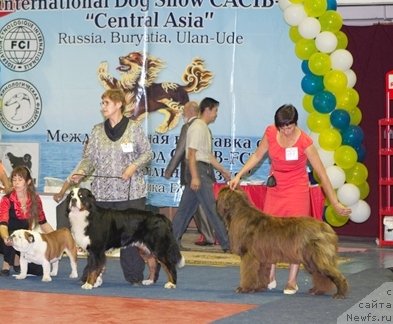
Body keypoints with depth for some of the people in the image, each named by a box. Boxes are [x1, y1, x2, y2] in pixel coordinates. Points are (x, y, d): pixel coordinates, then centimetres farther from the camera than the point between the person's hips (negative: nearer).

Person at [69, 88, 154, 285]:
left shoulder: (134, 128, 1)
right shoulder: (97, 131, 9)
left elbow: (147, 152, 4)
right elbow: (89, 157, 7)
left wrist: (134, 166, -13)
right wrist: (80, 172, -11)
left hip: (131, 191, -3)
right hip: (103, 192, 3)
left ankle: (135, 275, 5)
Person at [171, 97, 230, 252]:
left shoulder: (204, 128, 18)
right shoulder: (198, 127, -12)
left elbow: (208, 155, 24)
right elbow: (191, 153, -18)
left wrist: (223, 171, 24)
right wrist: (195, 177, -24)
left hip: (203, 170, 10)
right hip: (198, 170, -10)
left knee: (186, 207, 11)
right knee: (212, 208, -6)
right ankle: (226, 244, -3)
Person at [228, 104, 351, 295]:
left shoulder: (304, 141, -19)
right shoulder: (270, 133, -9)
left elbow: (321, 172, -16)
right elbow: (257, 156, 7)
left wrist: (335, 203, -16)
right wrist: (238, 176, -1)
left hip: (297, 191, -4)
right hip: (275, 190, 4)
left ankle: (292, 282, 4)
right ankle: (270, 277, 16)